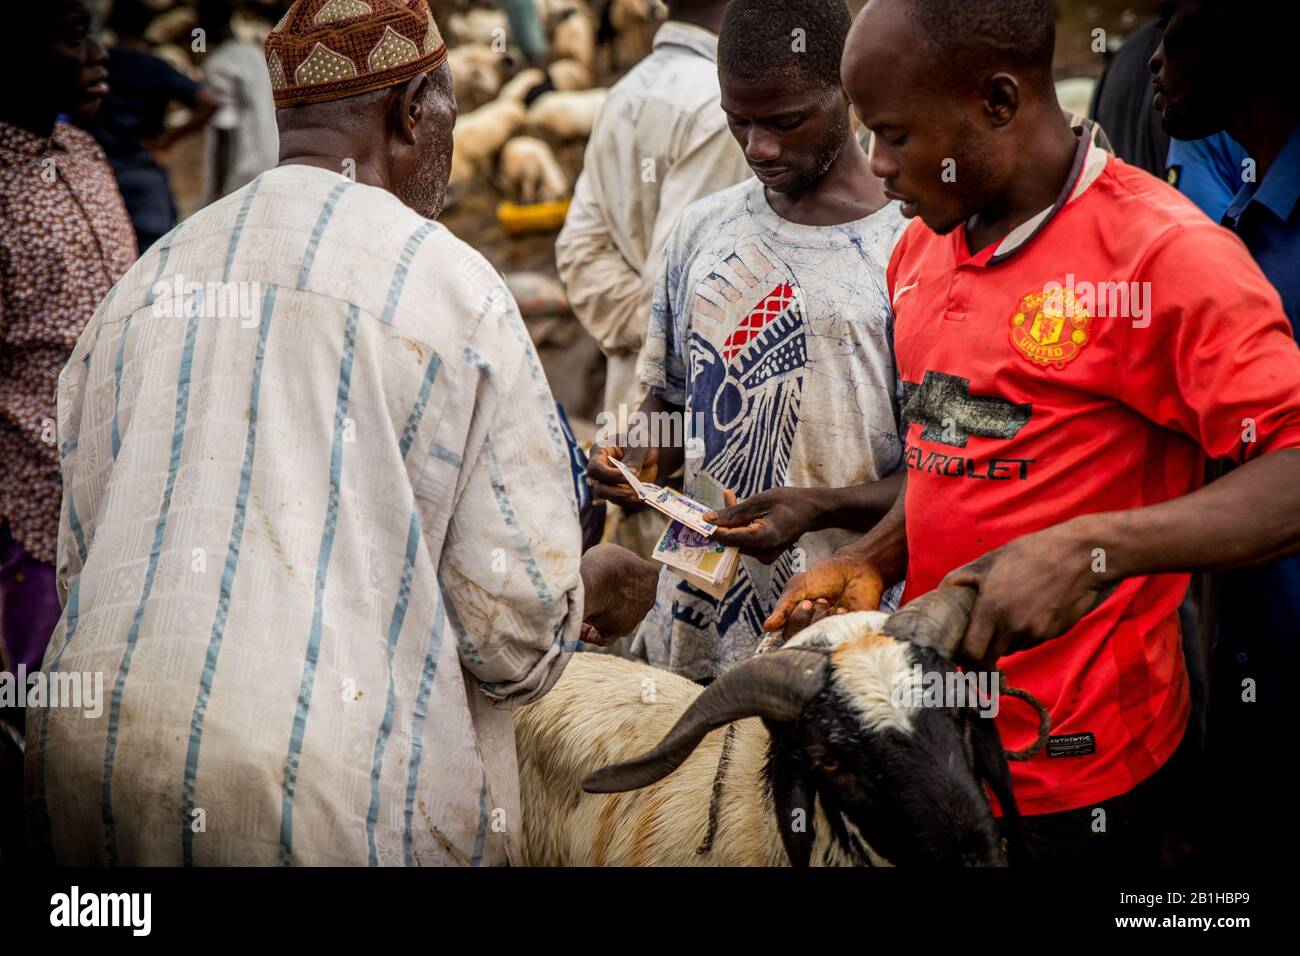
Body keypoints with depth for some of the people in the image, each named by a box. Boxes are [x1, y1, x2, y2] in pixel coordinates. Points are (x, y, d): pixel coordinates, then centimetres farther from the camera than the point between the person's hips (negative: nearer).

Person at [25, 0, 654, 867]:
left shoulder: (143, 282, 10)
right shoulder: (452, 284, -5)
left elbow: (83, 562, 15)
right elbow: (515, 630, -6)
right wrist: (593, 593, 16)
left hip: (95, 760, 6)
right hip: (335, 792, -5)